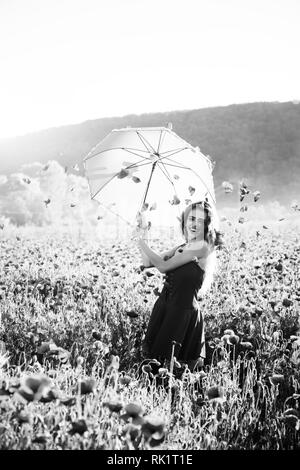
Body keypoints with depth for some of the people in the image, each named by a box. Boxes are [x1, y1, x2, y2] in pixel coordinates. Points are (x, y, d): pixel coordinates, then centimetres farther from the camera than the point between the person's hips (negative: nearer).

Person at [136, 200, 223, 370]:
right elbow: (148, 263, 9)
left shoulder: (203, 247, -13)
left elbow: (163, 266, -15)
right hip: (164, 304, 8)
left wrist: (143, 244, -3)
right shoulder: (181, 248, 13)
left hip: (184, 311, -8)